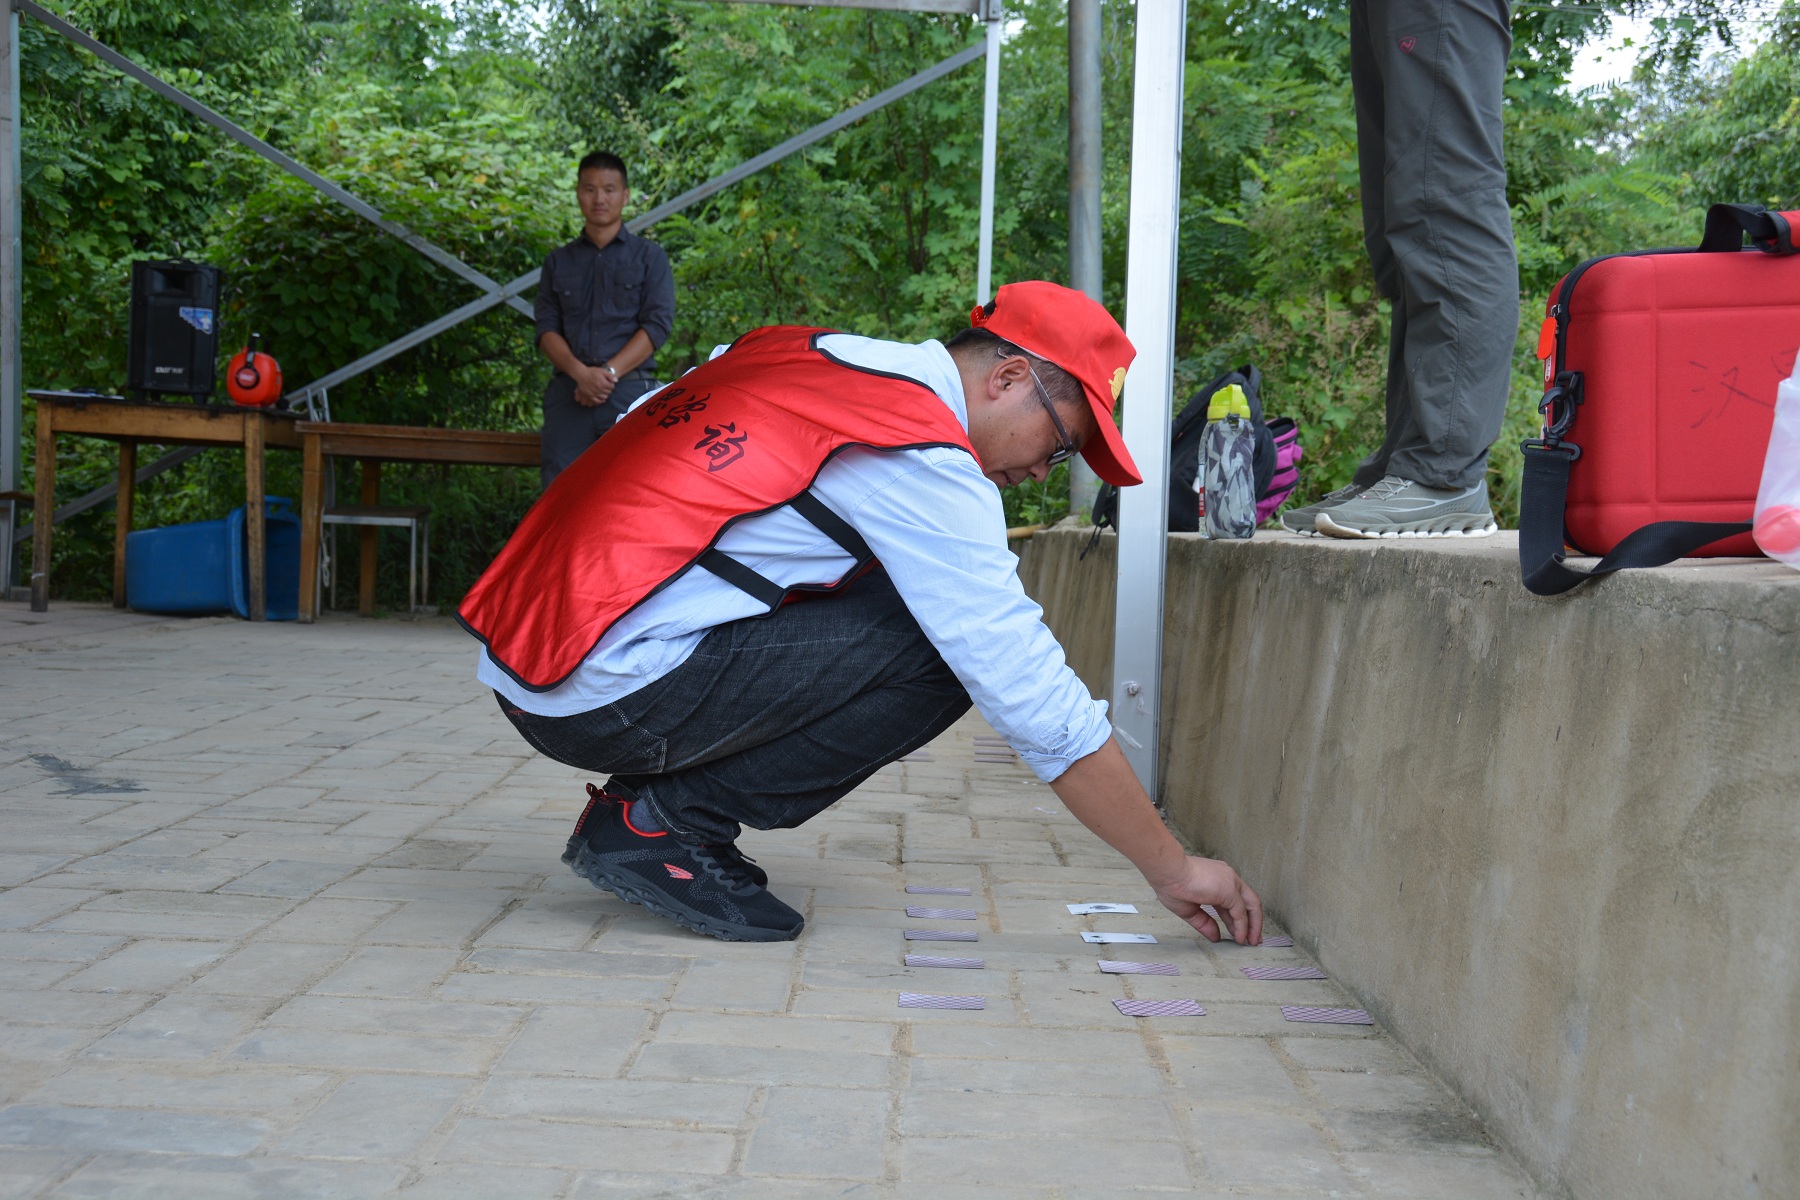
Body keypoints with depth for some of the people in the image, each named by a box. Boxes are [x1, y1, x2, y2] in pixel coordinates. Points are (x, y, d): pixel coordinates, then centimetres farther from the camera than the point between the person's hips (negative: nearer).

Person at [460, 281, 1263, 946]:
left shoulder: (795, 349, 12)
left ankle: (648, 804, 12)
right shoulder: (924, 460, -12)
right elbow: (1031, 694, -13)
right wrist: (1172, 869, -5)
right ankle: (658, 824, -4)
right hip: (602, 700, -9)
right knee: (946, 654, -10)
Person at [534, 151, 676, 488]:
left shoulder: (649, 256, 16)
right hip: (569, 392, 2)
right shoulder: (558, 261, 23)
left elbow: (658, 324, 3)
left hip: (629, 388, -2)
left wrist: (610, 372, -9)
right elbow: (546, 329, 11)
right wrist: (580, 373, -9)